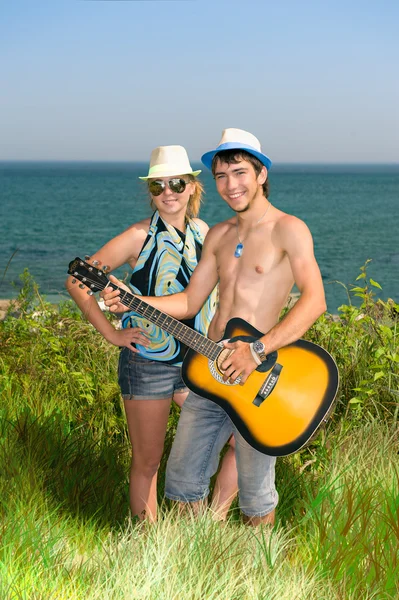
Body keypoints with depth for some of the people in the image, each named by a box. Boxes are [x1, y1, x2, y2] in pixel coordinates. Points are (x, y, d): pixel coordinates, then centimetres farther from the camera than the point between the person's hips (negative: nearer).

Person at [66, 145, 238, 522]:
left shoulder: (205, 234, 5)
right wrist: (111, 333, -16)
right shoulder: (140, 237, -8)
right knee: (147, 462, 4)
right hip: (149, 362, -5)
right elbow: (76, 281, -11)